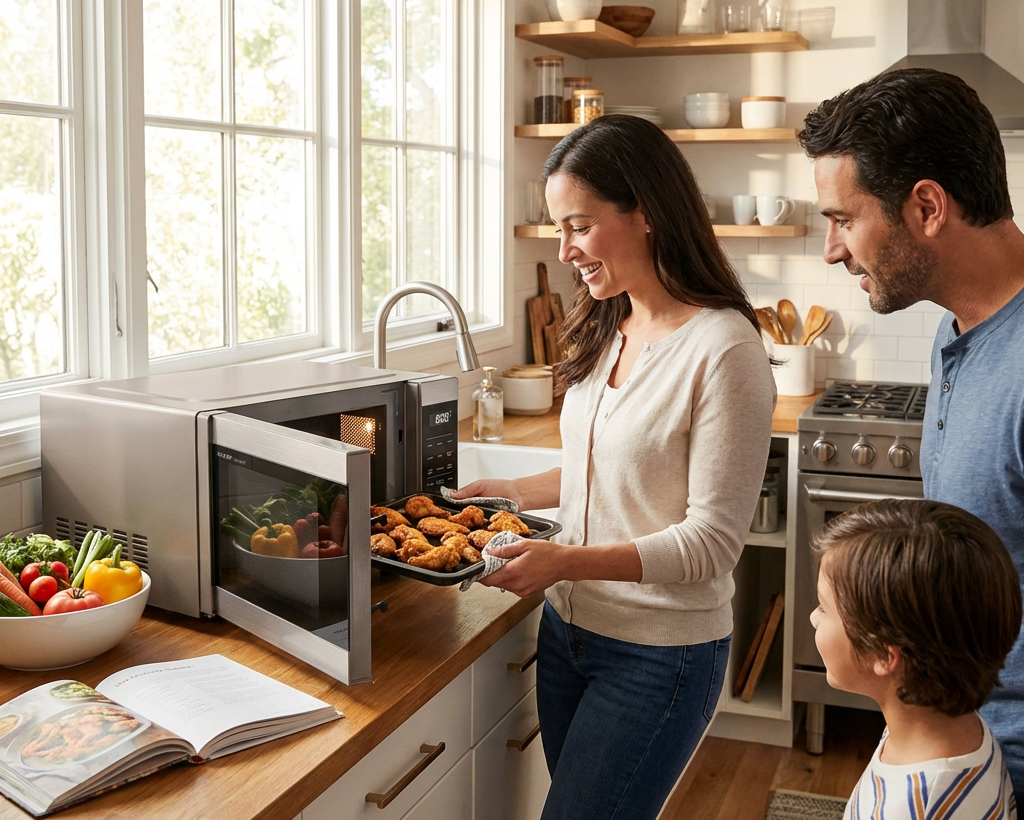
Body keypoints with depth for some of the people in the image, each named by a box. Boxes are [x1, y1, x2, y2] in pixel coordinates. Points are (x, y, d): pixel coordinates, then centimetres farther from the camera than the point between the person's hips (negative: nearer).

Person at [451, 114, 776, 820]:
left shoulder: (723, 350, -20)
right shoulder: (608, 330, 5)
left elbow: (713, 540, -21)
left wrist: (567, 560, -29)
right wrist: (509, 493, 7)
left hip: (660, 654, -7)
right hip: (569, 626, 8)